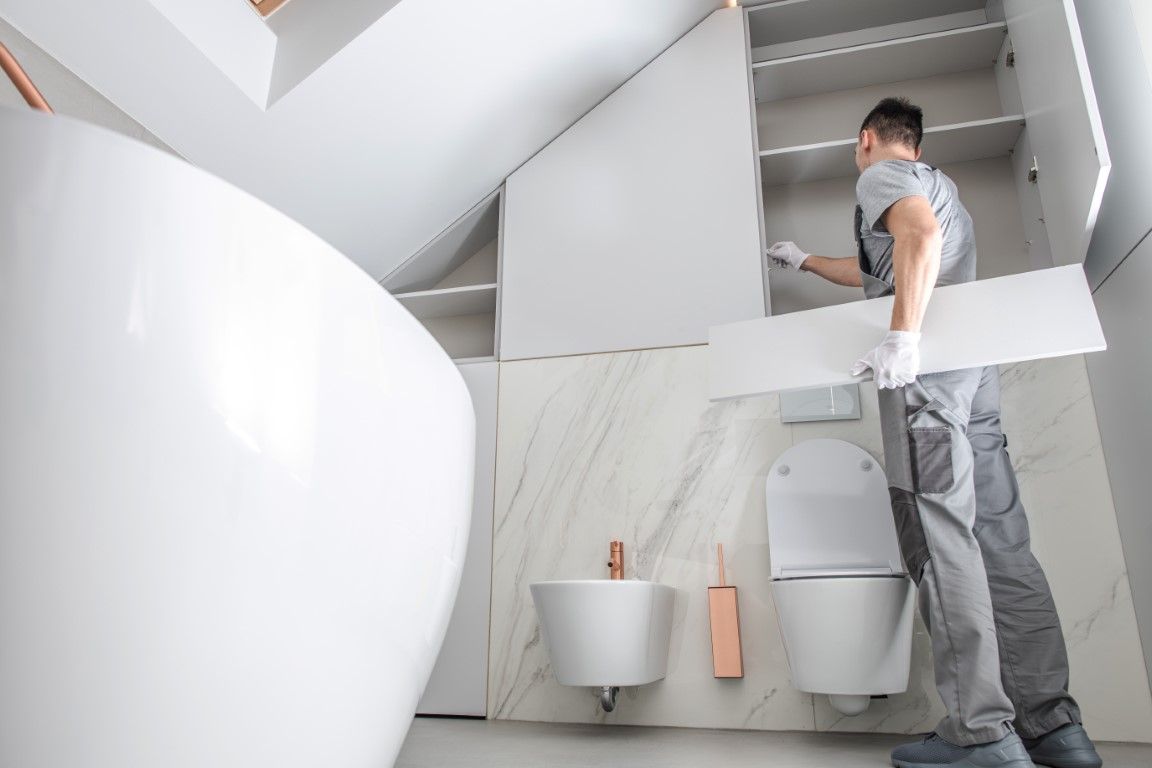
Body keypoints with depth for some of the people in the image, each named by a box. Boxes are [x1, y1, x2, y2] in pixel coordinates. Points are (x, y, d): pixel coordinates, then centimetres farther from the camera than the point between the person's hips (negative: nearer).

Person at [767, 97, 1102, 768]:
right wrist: (805, 261, 56)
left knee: (941, 537, -13)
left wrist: (903, 337, -26)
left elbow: (921, 234, -16)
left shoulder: (882, 175, 7)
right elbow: (879, 274, 45)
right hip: (975, 367, 9)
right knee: (1001, 541, 3)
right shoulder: (941, 186, 35)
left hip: (926, 365, -9)